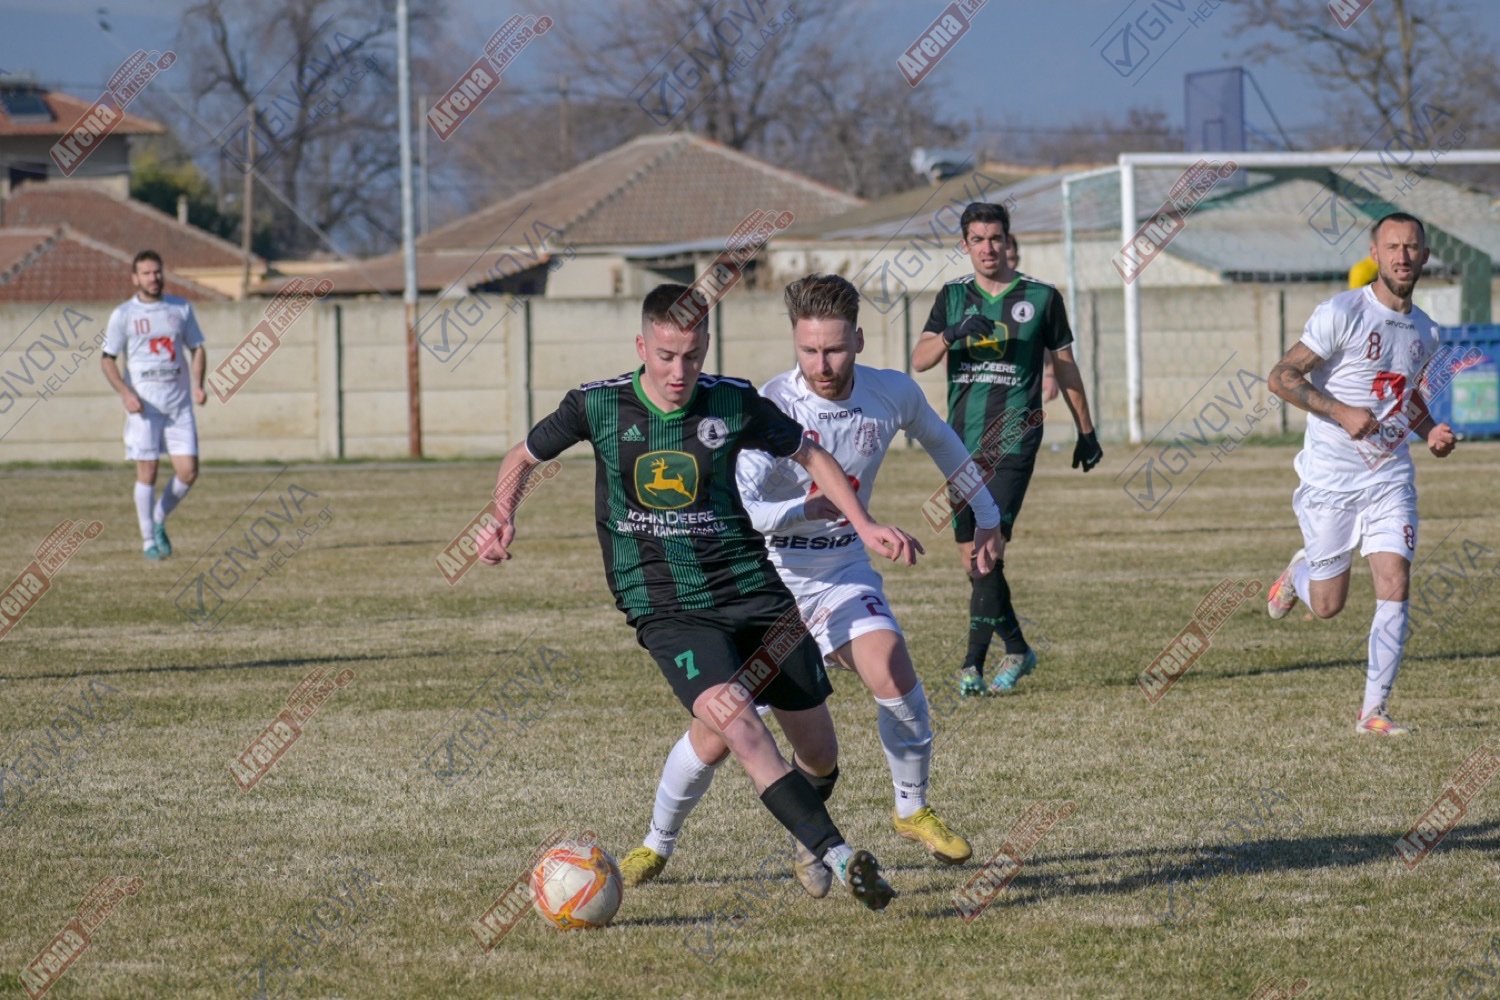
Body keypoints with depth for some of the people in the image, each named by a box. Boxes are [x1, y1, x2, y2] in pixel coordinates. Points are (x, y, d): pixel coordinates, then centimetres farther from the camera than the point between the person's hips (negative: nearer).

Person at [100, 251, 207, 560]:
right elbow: (108, 359, 3)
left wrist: (197, 383, -3)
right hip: (143, 406, -3)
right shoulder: (123, 314, 1)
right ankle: (148, 540, 7)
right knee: (147, 473, -4)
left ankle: (159, 521, 21)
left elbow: (196, 348, 15)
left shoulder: (181, 308, 9)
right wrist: (126, 393, -12)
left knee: (188, 472, -3)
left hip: (179, 404, 3)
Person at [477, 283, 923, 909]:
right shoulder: (598, 406, -5)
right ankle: (840, 858, -32)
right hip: (667, 608, -2)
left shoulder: (735, 403, -4)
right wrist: (502, 519, -6)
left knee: (819, 754, 6)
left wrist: (864, 525, 3)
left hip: (755, 592, 2)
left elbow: (808, 455, 12)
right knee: (735, 722, -29)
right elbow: (523, 458, 12)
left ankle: (805, 837, 41)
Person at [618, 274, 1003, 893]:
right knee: (715, 735, -5)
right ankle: (657, 845, 21)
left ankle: (913, 811, 1)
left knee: (895, 676, -24)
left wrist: (986, 517, 23)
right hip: (766, 571, -3)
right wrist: (806, 509, -49)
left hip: (841, 568, 3)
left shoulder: (893, 395, -9)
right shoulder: (771, 409, -23)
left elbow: (942, 441, 15)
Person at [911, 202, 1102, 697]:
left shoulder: (1041, 297, 3)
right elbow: (919, 359, -2)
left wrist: (1086, 431, 13)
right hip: (963, 441, 4)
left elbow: (1064, 365, 11)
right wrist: (952, 335, -22)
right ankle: (1017, 649, 22)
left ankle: (973, 664, -13)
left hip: (1014, 439, -4)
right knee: (971, 556, 6)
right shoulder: (952, 297, 9)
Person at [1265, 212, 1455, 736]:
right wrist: (1342, 412, -24)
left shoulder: (1425, 332, 8)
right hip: (1330, 477, -4)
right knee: (1327, 605, 4)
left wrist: (1430, 431, 5)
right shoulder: (1342, 313, -12)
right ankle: (1298, 571, 41)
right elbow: (1281, 377, -13)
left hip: (1390, 477, 4)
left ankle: (1373, 711, -3)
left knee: (1395, 586, -11)